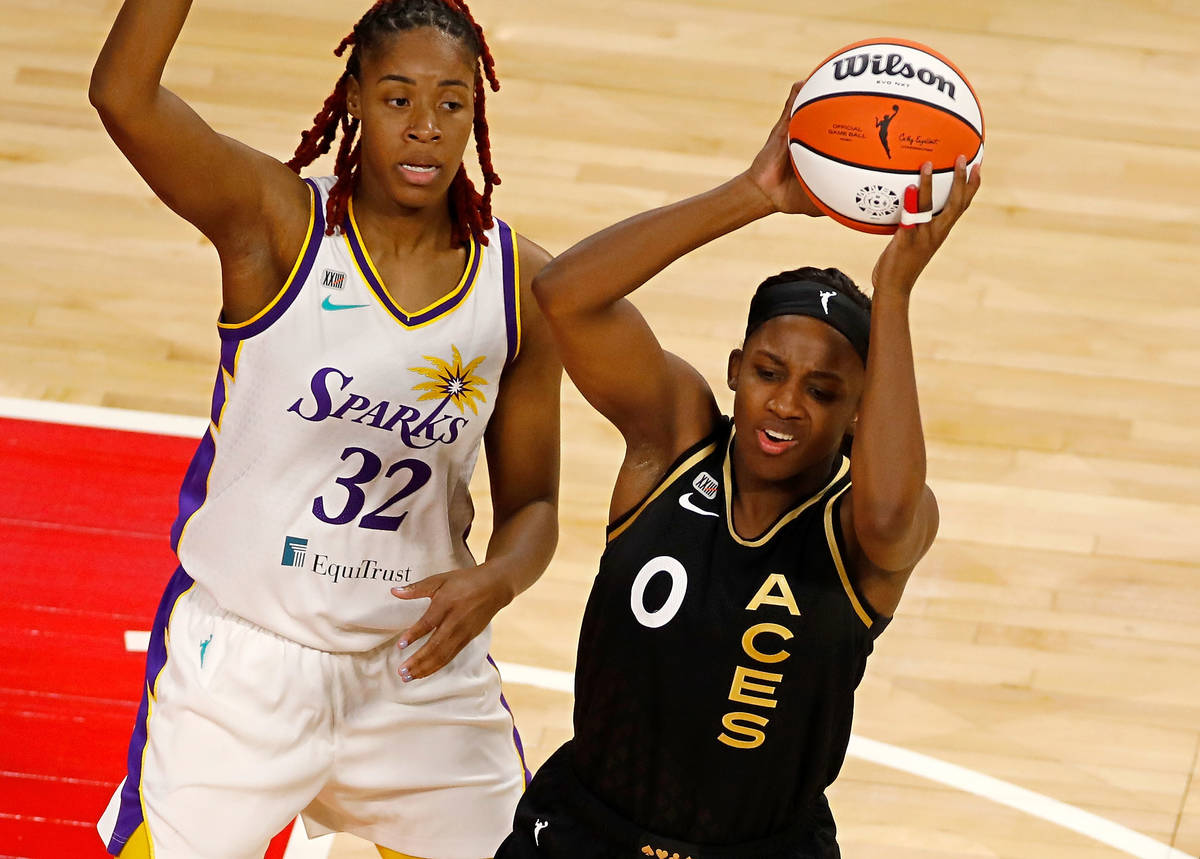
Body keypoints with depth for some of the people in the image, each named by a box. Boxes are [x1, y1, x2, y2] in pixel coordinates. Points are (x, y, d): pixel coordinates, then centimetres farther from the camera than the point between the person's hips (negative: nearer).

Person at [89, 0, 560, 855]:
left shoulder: (522, 285, -1)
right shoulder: (277, 222, -10)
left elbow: (531, 503, 6)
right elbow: (122, 95, -27)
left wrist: (494, 583, -15)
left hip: (421, 666, 3)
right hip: (242, 660, -3)